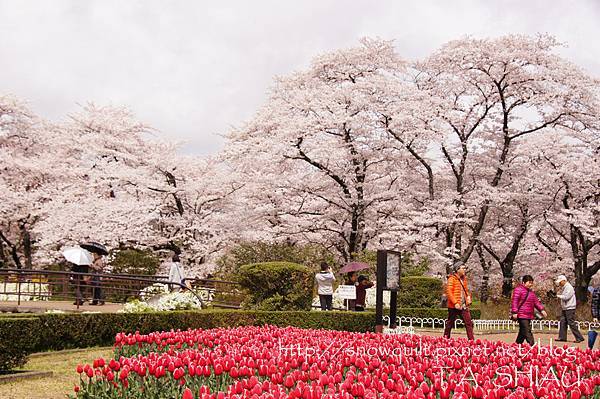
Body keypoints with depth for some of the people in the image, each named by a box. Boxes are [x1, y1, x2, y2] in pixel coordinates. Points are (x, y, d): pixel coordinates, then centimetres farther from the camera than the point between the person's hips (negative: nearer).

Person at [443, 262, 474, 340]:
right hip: (454, 306, -6)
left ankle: (471, 339, -2)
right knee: (450, 323, 4)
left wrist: (468, 297, 8)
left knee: (469, 323, -2)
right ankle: (445, 338, 17)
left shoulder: (464, 279, 15)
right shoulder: (452, 279, -8)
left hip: (464, 306, 6)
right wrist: (455, 303, -21)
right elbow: (448, 292, -15)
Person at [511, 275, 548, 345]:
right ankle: (532, 346, -18)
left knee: (522, 333, 13)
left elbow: (536, 302, 23)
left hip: (529, 316, 9)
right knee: (527, 332, -13)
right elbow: (515, 301, -13)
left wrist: (541, 310, 9)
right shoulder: (518, 289, -7)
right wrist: (514, 312, -21)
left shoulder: (531, 292, 21)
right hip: (522, 315, -9)